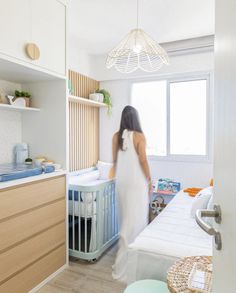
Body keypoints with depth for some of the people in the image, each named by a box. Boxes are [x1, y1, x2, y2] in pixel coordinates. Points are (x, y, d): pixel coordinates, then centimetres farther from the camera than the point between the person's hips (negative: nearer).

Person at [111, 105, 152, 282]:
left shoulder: (116, 136, 3)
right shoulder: (139, 136, -12)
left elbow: (115, 160, 8)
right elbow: (143, 160, -12)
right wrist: (150, 180, -1)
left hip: (121, 181, 6)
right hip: (136, 182, -6)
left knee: (126, 217, 21)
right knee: (135, 219, 0)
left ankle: (126, 252, 39)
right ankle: (122, 267, 3)